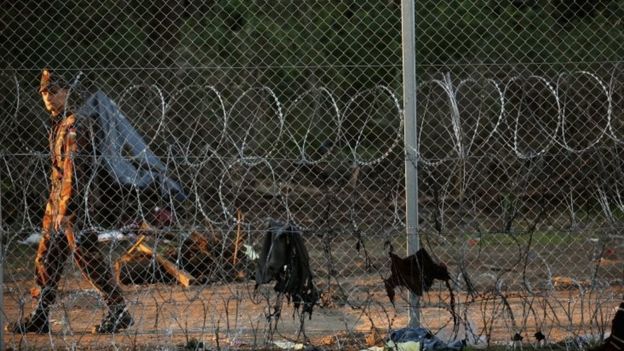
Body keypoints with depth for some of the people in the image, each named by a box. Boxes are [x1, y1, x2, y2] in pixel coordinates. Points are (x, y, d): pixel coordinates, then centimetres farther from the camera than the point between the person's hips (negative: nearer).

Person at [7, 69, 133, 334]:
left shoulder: (75, 125, -14)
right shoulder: (58, 125, 16)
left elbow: (74, 171, -20)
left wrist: (66, 210, -24)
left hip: (74, 202, -10)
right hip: (57, 200, 10)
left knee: (87, 257, -8)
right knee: (46, 258, 10)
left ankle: (119, 312, -3)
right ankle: (40, 318, 14)